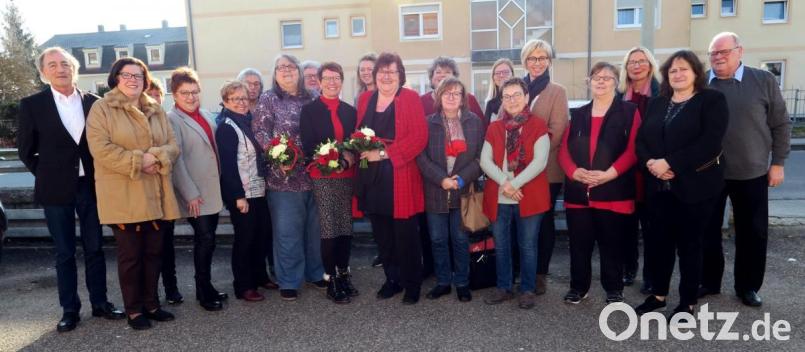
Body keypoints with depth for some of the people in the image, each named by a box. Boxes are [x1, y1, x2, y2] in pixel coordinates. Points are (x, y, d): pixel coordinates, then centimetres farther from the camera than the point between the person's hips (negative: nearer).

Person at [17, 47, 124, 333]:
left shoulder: (93, 103, 2)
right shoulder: (32, 105, -2)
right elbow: (26, 150, 4)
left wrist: (100, 174, 3)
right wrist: (47, 176, 2)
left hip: (90, 185, 2)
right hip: (56, 190, -1)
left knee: (95, 248, 10)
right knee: (64, 253, 8)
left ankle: (100, 303, 22)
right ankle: (70, 309, 19)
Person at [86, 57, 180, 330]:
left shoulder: (156, 110, 14)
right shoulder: (101, 108, -1)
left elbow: (172, 145, 8)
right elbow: (101, 148, -12)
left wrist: (157, 158, -13)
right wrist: (138, 160, -18)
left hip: (155, 195, 5)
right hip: (123, 197, -4)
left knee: (154, 252, 11)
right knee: (130, 255, 3)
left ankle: (151, 303, 25)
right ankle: (134, 310, 16)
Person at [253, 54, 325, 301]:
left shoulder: (313, 98, 10)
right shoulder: (268, 100, 1)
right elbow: (260, 132, -7)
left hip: (315, 174, 3)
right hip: (285, 176, -3)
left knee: (316, 228, 12)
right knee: (287, 231, 3)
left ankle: (316, 272, 29)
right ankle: (288, 281, 17)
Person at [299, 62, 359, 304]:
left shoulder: (350, 111, 14)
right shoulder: (309, 110, 3)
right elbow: (308, 145, -5)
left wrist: (350, 157, -10)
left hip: (347, 176, 4)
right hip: (322, 177, -3)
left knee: (346, 227, 6)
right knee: (328, 229, -4)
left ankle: (344, 274, 19)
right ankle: (331, 279, 7)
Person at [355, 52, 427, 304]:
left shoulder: (410, 98, -3)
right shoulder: (365, 99, 13)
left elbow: (419, 137, -13)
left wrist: (385, 153, -17)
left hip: (400, 177, -4)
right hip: (371, 177, 5)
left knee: (405, 235, 3)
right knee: (382, 235, 11)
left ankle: (412, 285, 19)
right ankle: (392, 280, 28)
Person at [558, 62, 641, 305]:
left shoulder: (629, 111, 4)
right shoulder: (577, 114, 14)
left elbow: (632, 150, -6)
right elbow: (564, 149, 7)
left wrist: (608, 174, -17)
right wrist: (574, 172, -12)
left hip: (613, 191, -3)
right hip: (577, 191, 3)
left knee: (611, 244, 6)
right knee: (579, 243, 8)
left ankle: (614, 289, 21)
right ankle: (578, 287, 22)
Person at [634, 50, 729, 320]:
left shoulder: (712, 100, -3)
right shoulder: (656, 104, 13)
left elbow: (710, 142, -16)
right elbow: (641, 139, 6)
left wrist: (669, 164, -20)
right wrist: (650, 163, -14)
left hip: (695, 186, -4)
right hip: (658, 186, 5)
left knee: (689, 244, 5)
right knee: (658, 241, 9)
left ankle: (688, 303, 19)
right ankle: (658, 294, 26)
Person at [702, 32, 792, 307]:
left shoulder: (764, 81, -1)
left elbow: (781, 124, 3)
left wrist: (778, 163, 0)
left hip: (752, 173, 0)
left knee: (753, 232, 10)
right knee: (707, 230, 9)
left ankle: (748, 286, 27)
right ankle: (708, 281, 25)